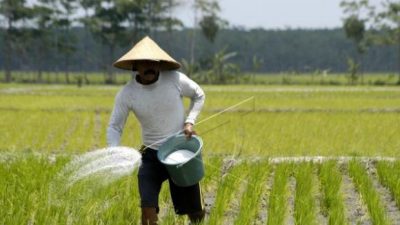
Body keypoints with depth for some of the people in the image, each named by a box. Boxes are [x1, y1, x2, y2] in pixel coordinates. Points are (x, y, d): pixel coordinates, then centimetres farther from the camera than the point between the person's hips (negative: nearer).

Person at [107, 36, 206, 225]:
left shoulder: (175, 80, -15)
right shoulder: (127, 94, -14)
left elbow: (199, 96, 5)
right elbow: (114, 126, -5)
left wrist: (190, 121, -9)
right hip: (152, 154, 0)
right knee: (148, 206, -15)